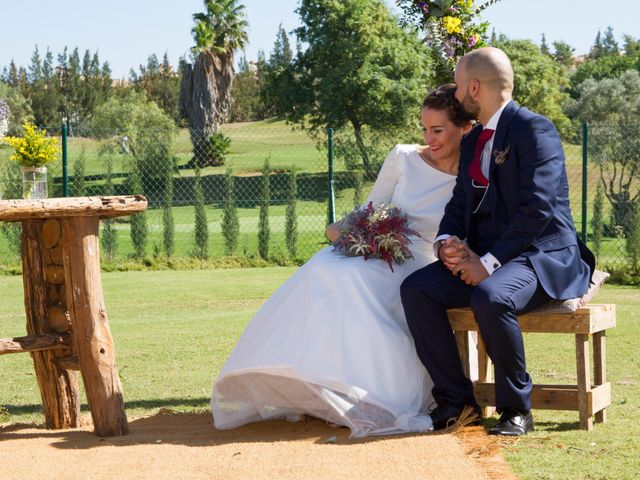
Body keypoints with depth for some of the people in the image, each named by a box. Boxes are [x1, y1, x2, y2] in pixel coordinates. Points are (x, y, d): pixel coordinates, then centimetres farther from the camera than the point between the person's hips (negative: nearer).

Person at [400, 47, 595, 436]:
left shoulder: (535, 130, -11)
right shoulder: (473, 141, 17)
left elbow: (538, 208, -20)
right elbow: (461, 201, 17)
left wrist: (490, 261, -21)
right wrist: (447, 241, -6)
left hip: (542, 255, -8)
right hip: (484, 257, 8)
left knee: (490, 297, -37)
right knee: (416, 288, -14)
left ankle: (517, 408, -18)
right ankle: (454, 397, -8)